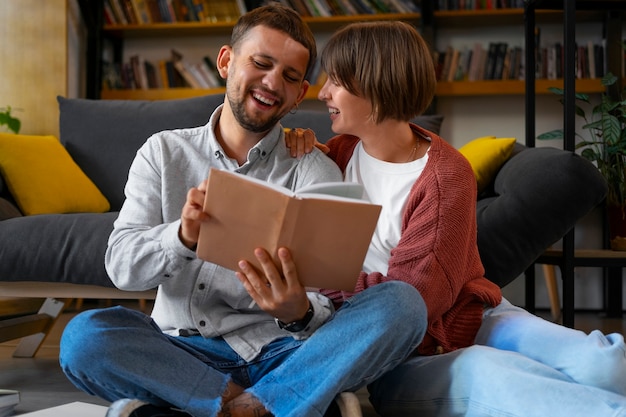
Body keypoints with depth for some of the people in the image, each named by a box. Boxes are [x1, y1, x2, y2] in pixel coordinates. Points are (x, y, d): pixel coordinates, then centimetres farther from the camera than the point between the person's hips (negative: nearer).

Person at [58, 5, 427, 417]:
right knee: (84, 335, -29)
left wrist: (299, 313, -34)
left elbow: (322, 300, -8)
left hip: (281, 355, 0)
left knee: (402, 303, -24)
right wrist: (184, 236, -27)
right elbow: (121, 265, -4)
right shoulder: (164, 152, 8)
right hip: (182, 351, 1)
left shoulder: (314, 171, 3)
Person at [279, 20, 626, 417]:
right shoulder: (340, 151, 8)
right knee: (480, 372, -33)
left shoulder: (445, 175, -7)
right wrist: (295, 156, -1)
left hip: (468, 323, -1)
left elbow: (416, 296, -13)